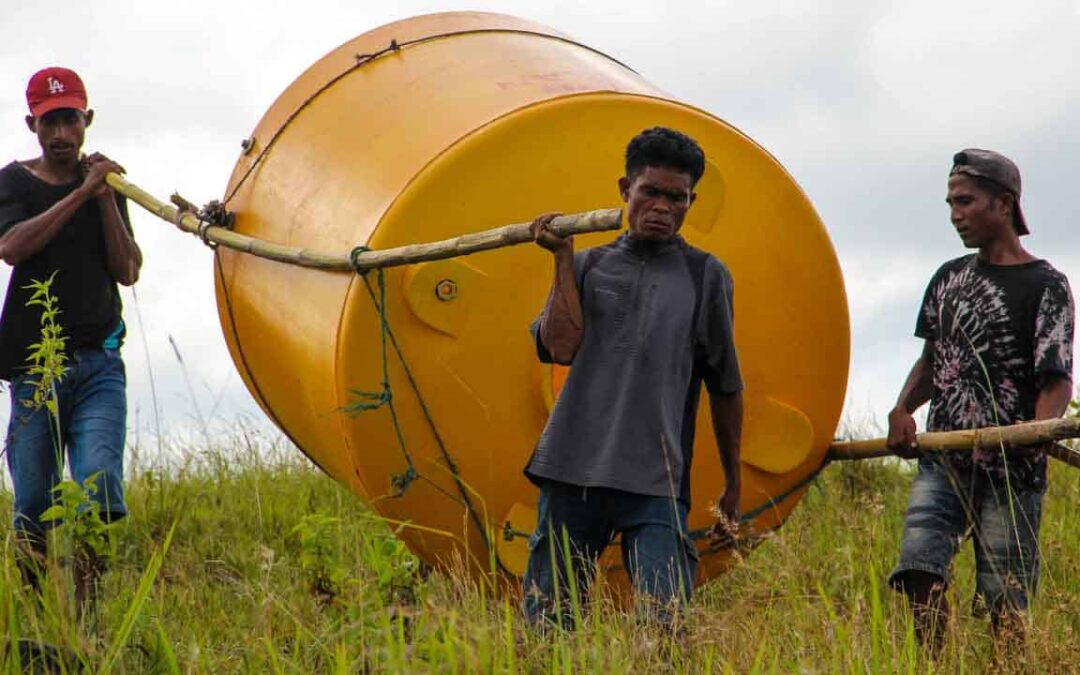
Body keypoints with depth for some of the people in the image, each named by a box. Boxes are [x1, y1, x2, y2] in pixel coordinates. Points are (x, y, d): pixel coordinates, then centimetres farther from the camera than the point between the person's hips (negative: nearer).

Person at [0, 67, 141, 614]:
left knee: (99, 494, -15)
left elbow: (127, 271, 6)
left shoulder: (104, 185, 15)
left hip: (98, 366, 1)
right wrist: (80, 194, -14)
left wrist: (106, 199, -3)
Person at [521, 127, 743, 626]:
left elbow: (725, 389, 14)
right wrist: (563, 258, -1)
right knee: (545, 619, 2)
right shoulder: (589, 266, 13)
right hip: (572, 472, 2)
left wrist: (733, 485, 16)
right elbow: (561, 347, -3)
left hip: (654, 483, -1)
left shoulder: (704, 276, 10)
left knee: (667, 620, -16)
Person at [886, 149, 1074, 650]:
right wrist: (902, 409, 3)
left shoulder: (1045, 286, -1)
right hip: (942, 462, 5)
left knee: (1005, 605, -3)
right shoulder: (949, 279, 16)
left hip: (1011, 472, -4)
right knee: (919, 570, -13)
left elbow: (1057, 380, -8)